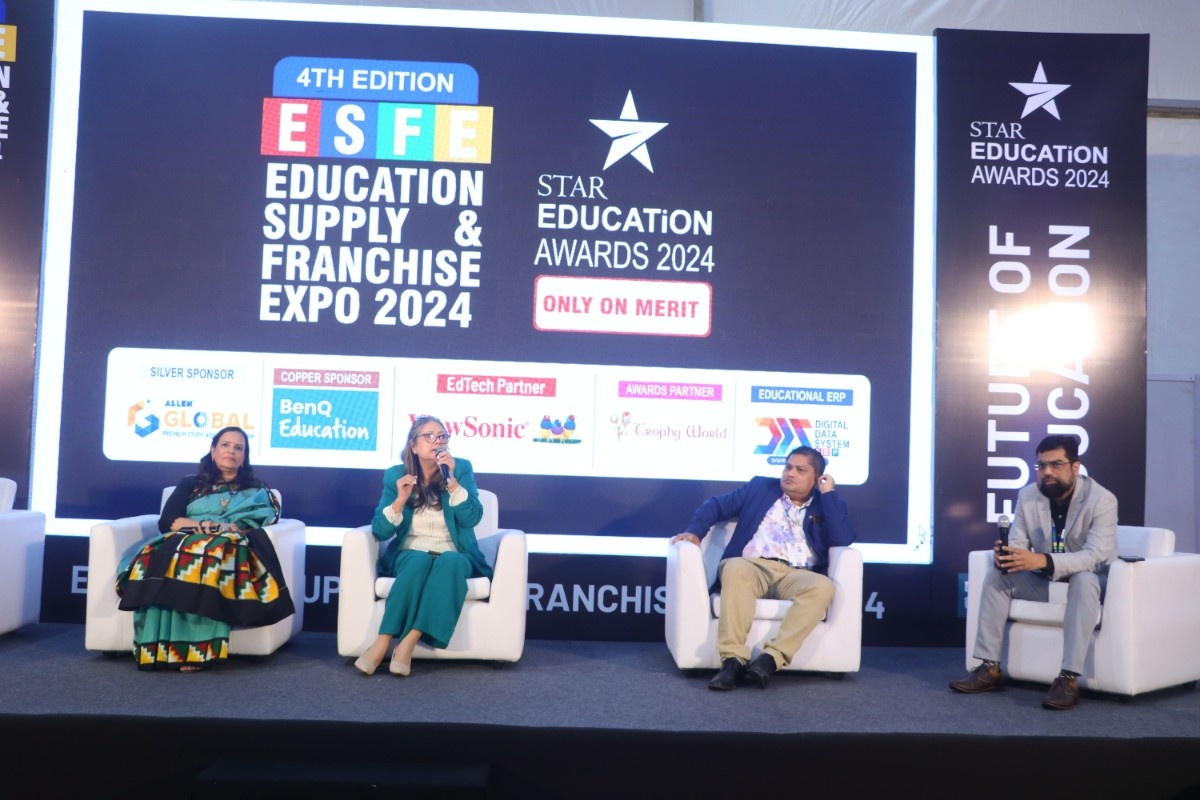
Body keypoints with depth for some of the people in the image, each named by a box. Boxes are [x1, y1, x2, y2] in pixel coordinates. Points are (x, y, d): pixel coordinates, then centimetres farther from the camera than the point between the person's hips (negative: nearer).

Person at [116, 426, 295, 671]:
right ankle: (158, 649, -44)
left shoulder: (255, 489, 24)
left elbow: (265, 517, 4)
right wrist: (198, 525, -6)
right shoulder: (190, 484, 27)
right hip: (186, 539, 2)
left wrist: (229, 528, -13)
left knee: (214, 552, -41)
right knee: (162, 554, -36)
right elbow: (166, 521, 13)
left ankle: (194, 649, -47)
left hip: (229, 544, -2)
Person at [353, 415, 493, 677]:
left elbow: (472, 518, -13)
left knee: (450, 562, -34)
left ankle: (408, 643, -38)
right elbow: (380, 532, -4)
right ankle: (382, 643, -37)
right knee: (420, 560, -35)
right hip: (410, 555, 0)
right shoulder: (396, 474, 1)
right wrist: (401, 499, -19)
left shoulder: (461, 469, 0)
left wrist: (451, 480, -23)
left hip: (454, 556, 0)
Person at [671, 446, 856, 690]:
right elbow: (716, 505, 18)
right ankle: (733, 660, -40)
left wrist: (829, 493, 4)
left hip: (796, 576, 0)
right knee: (735, 568, -36)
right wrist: (694, 531, 0)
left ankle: (771, 658, -38)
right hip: (753, 567, 0)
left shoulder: (827, 504, 19)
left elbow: (843, 539, 0)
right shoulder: (760, 487, 21)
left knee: (823, 586, -33)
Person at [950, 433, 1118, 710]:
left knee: (1084, 581, -38)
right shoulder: (1027, 496, -6)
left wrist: (1042, 561, -46)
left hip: (1090, 579, -5)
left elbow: (1096, 557, -32)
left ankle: (1069, 678, -37)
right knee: (996, 574, -15)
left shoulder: (1101, 500, -21)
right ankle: (990, 668, -15)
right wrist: (1006, 555, -32)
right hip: (1045, 580, 5)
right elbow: (1018, 543, -5)